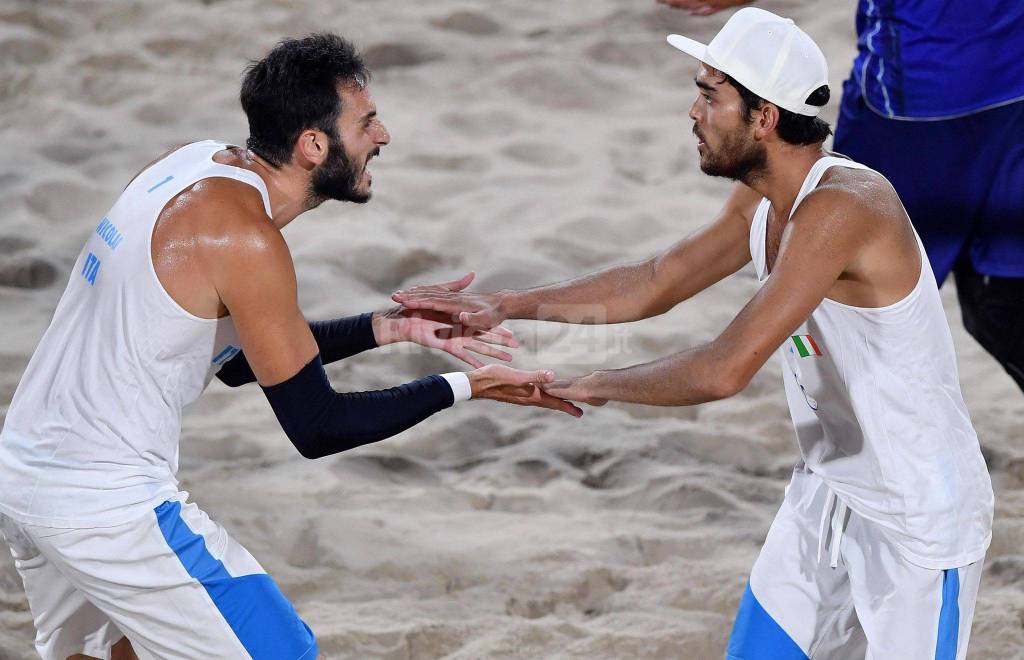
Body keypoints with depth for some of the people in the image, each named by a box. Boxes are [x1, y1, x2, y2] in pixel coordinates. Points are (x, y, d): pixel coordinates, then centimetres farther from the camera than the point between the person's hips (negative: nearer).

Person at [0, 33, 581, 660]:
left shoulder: (195, 163, 6)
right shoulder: (243, 237, -20)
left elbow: (240, 359, 17)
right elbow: (315, 427, -15)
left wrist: (389, 327, 10)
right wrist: (464, 388, -8)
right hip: (108, 507, -9)